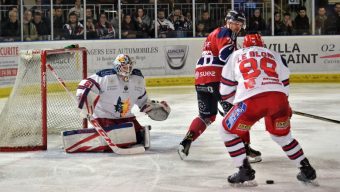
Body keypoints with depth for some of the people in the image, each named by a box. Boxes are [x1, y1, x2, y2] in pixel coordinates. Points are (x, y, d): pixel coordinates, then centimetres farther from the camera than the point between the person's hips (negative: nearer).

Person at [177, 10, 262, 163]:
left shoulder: (215, 34, 29)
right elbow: (227, 55, -17)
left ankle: (186, 142, 4)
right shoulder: (225, 33, -2)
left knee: (207, 115, 17)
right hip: (216, 78, -9)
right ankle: (244, 147, -3)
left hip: (201, 78, 9)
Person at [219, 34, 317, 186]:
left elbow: (226, 92, 26)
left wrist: (237, 101, 44)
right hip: (278, 98, 3)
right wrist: (285, 108, 45)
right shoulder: (275, 56, 30)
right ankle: (307, 170, 26)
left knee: (228, 131, 18)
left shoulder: (235, 56, 27)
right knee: (282, 135, 28)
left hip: (250, 100, -3)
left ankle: (245, 171, 9)